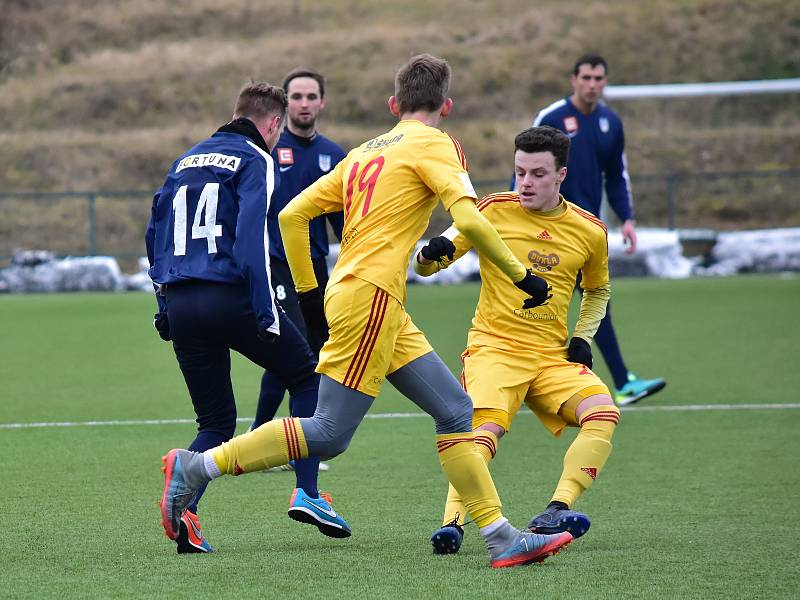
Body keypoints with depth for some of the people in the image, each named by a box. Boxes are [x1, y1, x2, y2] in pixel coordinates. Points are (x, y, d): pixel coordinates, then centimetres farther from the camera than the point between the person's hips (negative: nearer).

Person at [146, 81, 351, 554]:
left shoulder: (188, 160, 19)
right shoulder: (255, 160, -3)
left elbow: (155, 233, 17)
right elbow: (252, 240, -15)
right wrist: (266, 313, -17)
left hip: (181, 303, 6)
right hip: (231, 298, -6)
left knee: (216, 422, 13)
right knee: (308, 377, 15)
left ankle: (182, 507, -11)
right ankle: (308, 493, 8)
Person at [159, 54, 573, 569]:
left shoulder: (363, 152, 20)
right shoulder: (433, 144, -1)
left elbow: (292, 215, 16)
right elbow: (470, 220, -15)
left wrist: (308, 293, 21)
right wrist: (522, 278, -6)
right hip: (370, 297, -9)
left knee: (455, 411, 6)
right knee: (329, 435, -8)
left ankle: (500, 536, 2)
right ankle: (197, 467, -6)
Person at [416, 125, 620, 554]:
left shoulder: (589, 231, 6)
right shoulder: (495, 210, -2)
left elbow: (597, 290, 27)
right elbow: (425, 265, 1)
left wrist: (582, 338, 9)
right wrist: (432, 253, -24)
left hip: (553, 356, 3)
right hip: (494, 346, -3)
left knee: (603, 412, -22)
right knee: (486, 429, -29)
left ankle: (556, 512, -24)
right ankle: (452, 523, -31)